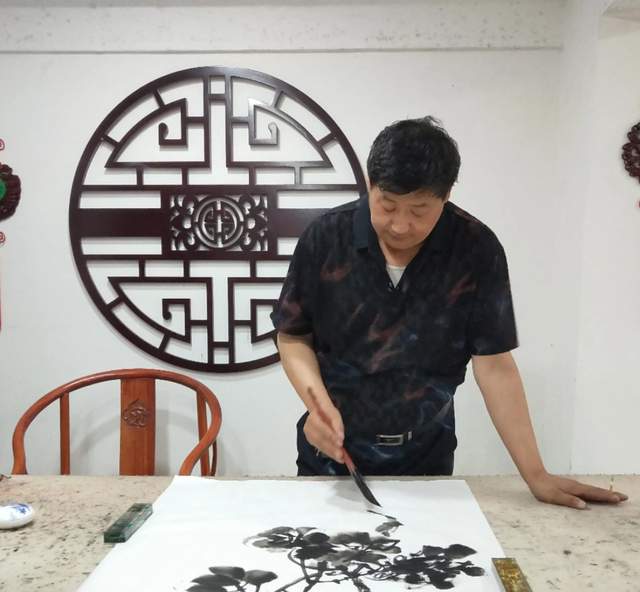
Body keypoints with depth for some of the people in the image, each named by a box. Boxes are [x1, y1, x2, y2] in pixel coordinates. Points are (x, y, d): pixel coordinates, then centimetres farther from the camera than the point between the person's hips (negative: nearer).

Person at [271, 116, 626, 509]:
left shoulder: (476, 250, -14)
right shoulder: (325, 238, -14)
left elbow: (494, 365, -12)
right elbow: (293, 336, -3)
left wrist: (537, 476, -14)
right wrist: (318, 403, -22)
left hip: (425, 454, 0)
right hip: (332, 449, 0)